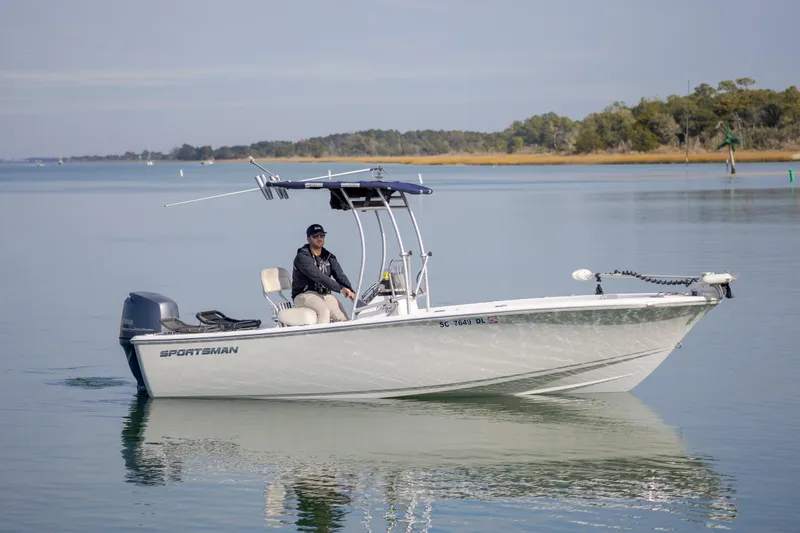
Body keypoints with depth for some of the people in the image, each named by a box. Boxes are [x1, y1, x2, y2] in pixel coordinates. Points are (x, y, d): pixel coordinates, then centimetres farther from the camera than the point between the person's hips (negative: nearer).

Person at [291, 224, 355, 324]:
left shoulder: (329, 257, 12)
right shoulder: (302, 257, -12)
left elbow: (340, 275, -1)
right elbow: (317, 276, -25)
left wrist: (350, 291, -21)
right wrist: (340, 288, -33)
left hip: (325, 295, 7)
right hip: (304, 295, -6)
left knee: (343, 318, -15)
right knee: (324, 311, -33)